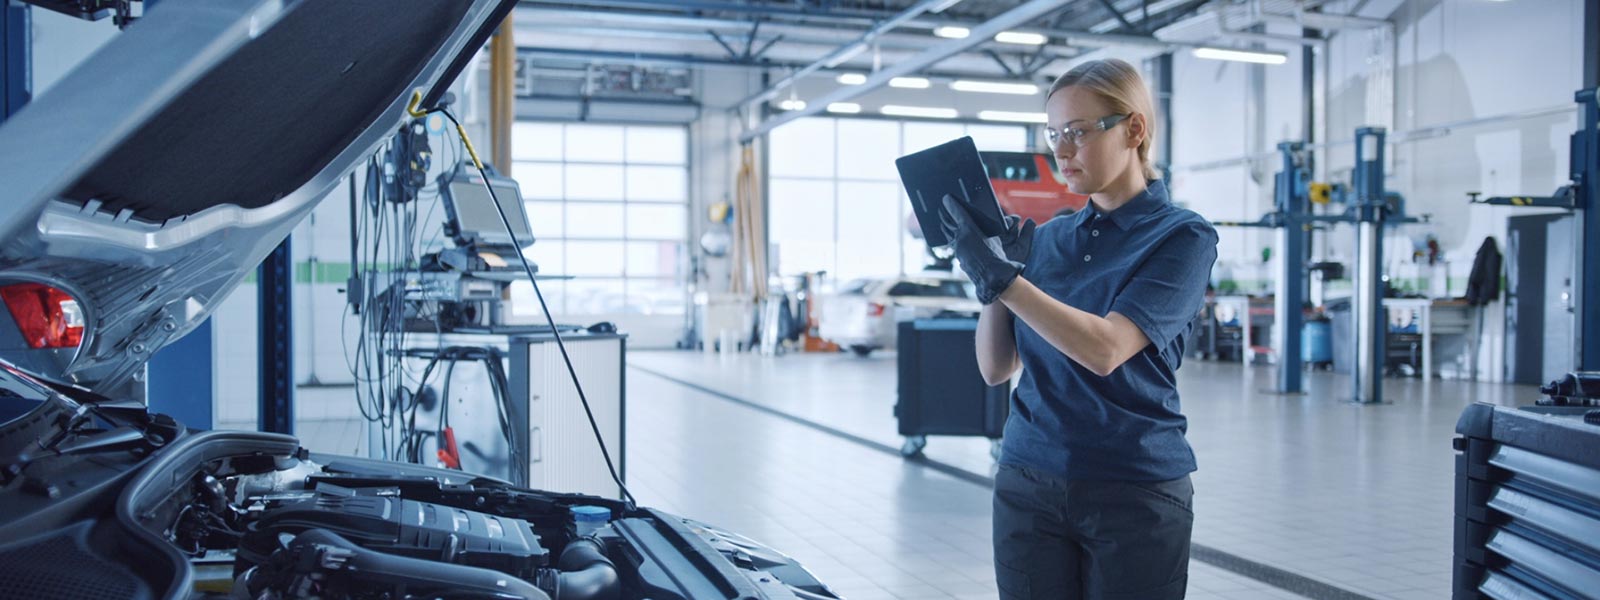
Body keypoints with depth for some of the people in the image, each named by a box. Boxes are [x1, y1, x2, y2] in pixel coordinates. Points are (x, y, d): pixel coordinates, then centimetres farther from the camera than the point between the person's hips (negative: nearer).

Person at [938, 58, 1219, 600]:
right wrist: (990, 275, -7)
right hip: (1029, 484, 4)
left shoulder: (1182, 236, -7)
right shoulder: (1046, 238, 8)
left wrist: (1002, 278, -23)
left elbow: (1105, 349, -21)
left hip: (1135, 493, -4)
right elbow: (995, 368, 6)